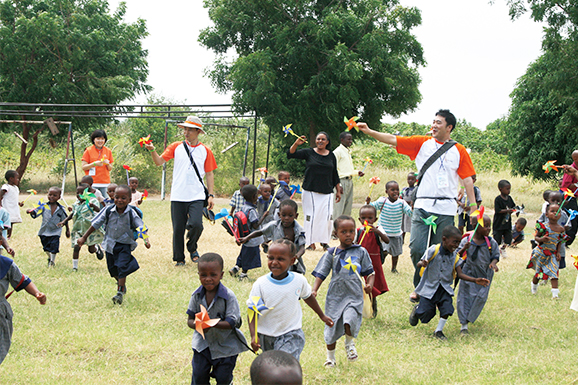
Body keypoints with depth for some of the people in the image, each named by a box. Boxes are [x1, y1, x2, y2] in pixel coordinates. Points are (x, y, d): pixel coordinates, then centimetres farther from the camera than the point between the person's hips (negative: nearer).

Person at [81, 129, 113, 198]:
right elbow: (83, 167, 0)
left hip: (105, 183, 3)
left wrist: (108, 164, -8)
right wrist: (94, 164, -15)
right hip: (92, 183, -3)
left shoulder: (108, 151, 11)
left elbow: (110, 168, 14)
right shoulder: (88, 151, 2)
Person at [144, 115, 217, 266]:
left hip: (197, 197, -1)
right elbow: (159, 161, 2)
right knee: (178, 229, 1)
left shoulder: (205, 151, 7)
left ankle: (192, 248, 13)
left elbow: (209, 174, 10)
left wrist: (210, 195, 3)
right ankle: (179, 258, 17)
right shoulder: (176, 147, 7)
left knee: (196, 225, -17)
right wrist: (152, 150, -17)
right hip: (178, 197, 1)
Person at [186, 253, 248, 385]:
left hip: (225, 346, -3)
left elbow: (231, 323, -22)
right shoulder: (197, 295, -8)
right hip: (202, 344, 3)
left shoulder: (229, 296, -20)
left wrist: (212, 324, -39)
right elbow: (190, 320, -5)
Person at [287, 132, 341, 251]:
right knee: (311, 216, -4)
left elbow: (335, 175, 16)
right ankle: (310, 242, 2)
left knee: (326, 216, -6)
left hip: (327, 192, 2)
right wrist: (296, 144, -19)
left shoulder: (331, 156, 11)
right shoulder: (309, 153, 3)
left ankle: (324, 241, 4)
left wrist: (338, 191, 15)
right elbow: (290, 154, -3)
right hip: (310, 191, -2)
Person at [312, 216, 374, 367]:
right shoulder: (331, 253, 2)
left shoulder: (361, 251, 4)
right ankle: (330, 357, 32)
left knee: (349, 321, -24)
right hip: (336, 295, 1)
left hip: (354, 296, -1)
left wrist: (370, 284, -9)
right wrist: (314, 290, -11)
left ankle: (350, 343, 9)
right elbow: (320, 274, 2)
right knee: (332, 327, 10)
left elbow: (370, 271, 10)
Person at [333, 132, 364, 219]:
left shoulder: (348, 152, 19)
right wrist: (338, 184, -20)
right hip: (342, 181, -9)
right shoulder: (337, 152, -7)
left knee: (347, 209, 9)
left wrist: (357, 172, 11)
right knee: (338, 208, -10)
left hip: (349, 182, 9)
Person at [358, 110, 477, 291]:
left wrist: (473, 206, 2)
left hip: (446, 209, -1)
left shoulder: (459, 150, 8)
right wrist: (369, 131, -7)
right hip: (422, 206, 1)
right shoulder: (422, 143, 9)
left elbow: (467, 179, 7)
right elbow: (393, 140, 4)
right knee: (417, 248, -8)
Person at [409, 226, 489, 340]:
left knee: (447, 308, -16)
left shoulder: (454, 257, -3)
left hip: (444, 288, 4)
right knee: (426, 313, -4)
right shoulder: (433, 250, -17)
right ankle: (417, 309, 34)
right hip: (429, 287, -3)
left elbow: (460, 274, -4)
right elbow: (420, 263, -15)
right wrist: (422, 264, -41)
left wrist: (475, 280, -16)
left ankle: (438, 331, 5)